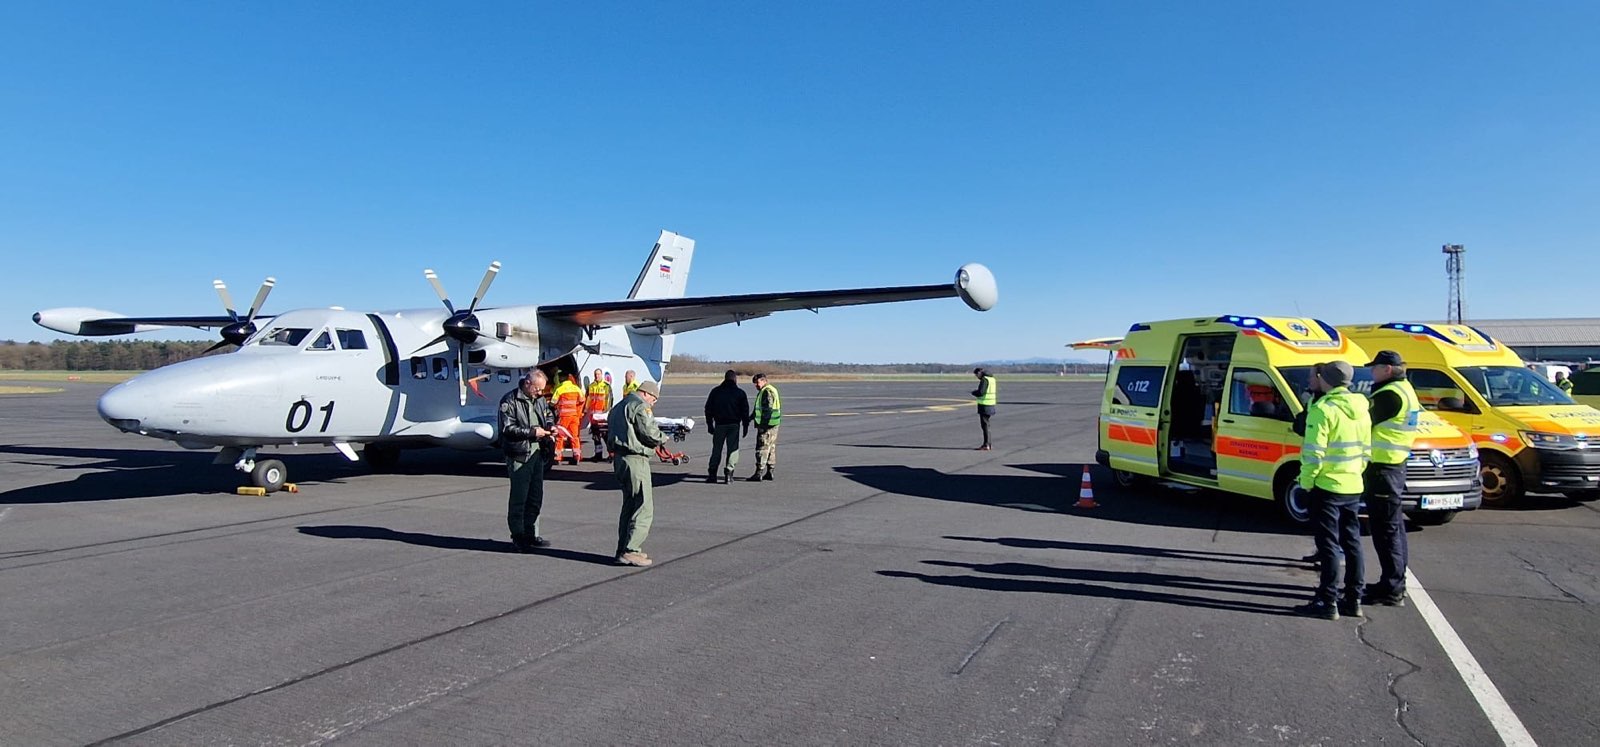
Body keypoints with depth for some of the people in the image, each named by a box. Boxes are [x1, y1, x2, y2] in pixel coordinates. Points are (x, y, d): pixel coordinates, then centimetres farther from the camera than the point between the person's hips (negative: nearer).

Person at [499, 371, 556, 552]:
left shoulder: (540, 400, 12)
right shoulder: (510, 401, -10)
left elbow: (549, 414, 29)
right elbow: (508, 429, -16)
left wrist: (550, 425, 7)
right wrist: (532, 432, -17)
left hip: (537, 454, 7)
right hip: (519, 456, -7)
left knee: (536, 498, 12)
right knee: (519, 498, -1)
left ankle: (531, 534, 23)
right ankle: (518, 537, 8)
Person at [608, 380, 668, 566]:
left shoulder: (618, 407, 21)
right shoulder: (640, 406, -9)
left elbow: (609, 434, 21)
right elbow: (650, 433, -16)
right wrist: (663, 438, 2)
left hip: (619, 458, 10)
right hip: (635, 460, -10)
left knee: (629, 505, 16)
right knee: (644, 507, -6)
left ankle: (624, 549, 19)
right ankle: (630, 551, -9)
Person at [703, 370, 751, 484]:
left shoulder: (715, 391, 6)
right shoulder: (740, 393, 1)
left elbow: (708, 409, 8)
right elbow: (745, 411, 0)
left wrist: (710, 424, 13)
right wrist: (745, 426, 7)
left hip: (719, 425, 2)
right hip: (734, 425, -2)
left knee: (716, 449, 10)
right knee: (733, 449, 3)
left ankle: (712, 474, 9)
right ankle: (728, 472, -8)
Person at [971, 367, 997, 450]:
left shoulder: (984, 380, -16)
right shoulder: (992, 379, 13)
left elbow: (980, 392, -24)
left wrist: (974, 392, -3)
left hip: (984, 405, -9)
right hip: (991, 405, 9)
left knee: (985, 425, -5)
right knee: (986, 424, 17)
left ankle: (986, 445, -3)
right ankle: (988, 444, 20)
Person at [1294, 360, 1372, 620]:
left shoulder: (1323, 409, -16)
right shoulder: (1362, 410, 10)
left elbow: (1314, 453, -20)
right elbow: (1366, 451, 15)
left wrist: (1306, 482, -10)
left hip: (1327, 487, -8)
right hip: (1353, 487, 8)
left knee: (1329, 545, -3)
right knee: (1352, 543, 14)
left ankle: (1328, 602, 1)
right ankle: (1353, 600, 21)